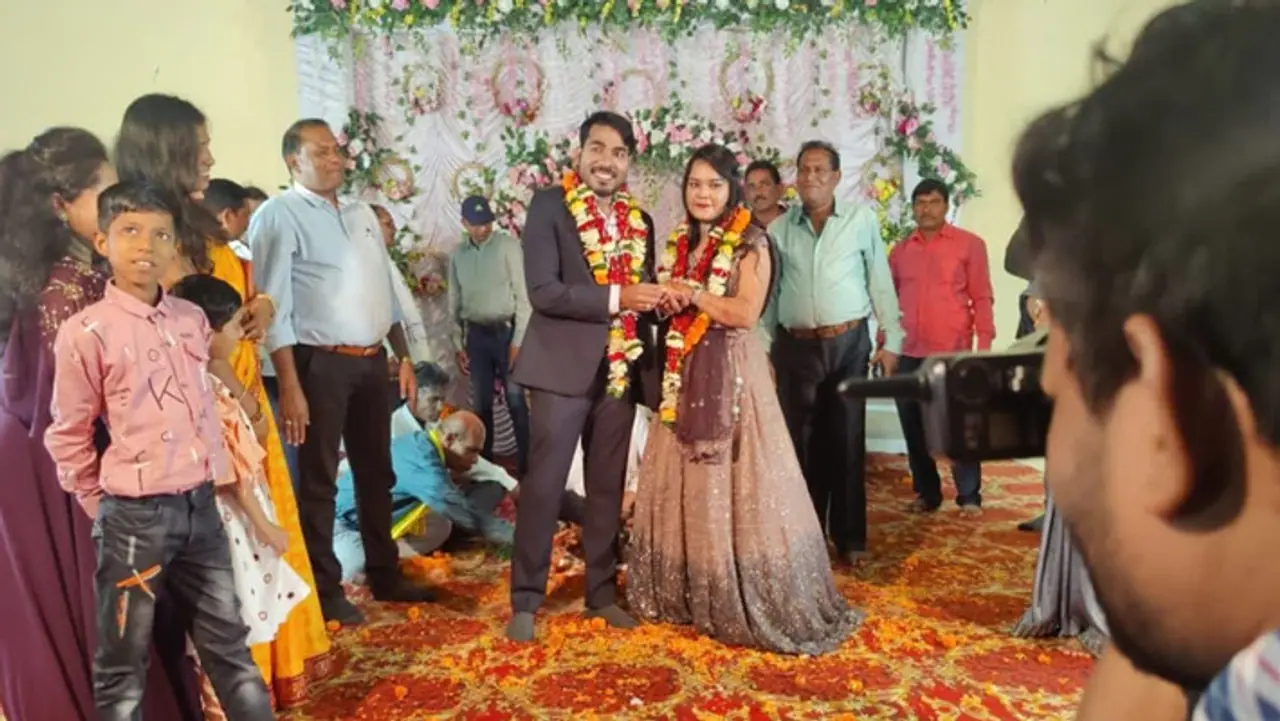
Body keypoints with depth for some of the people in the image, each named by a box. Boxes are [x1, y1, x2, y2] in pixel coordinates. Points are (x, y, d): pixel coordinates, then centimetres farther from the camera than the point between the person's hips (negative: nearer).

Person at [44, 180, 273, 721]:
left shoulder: (193, 319, 6)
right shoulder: (85, 332, -11)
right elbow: (67, 437, -4)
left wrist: (211, 484, 14)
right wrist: (101, 508, 2)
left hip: (201, 506, 5)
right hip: (136, 514, -5)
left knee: (229, 645, 17)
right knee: (123, 665, 9)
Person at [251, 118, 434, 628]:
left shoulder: (362, 213, 15)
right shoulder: (279, 215, -7)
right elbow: (274, 307, -13)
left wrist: (403, 356, 15)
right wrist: (290, 385, -18)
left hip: (372, 360, 7)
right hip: (321, 363, -7)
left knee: (377, 473, 16)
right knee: (319, 481, 6)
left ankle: (385, 575, 31)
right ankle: (326, 590, 20)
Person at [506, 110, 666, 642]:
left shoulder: (639, 221, 12)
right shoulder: (549, 206, -4)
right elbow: (543, 291, -15)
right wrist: (615, 297, -20)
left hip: (620, 370, 5)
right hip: (563, 367, -5)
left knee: (608, 489, 13)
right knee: (543, 486, 1)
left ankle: (602, 592, 27)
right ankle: (525, 599, 15)